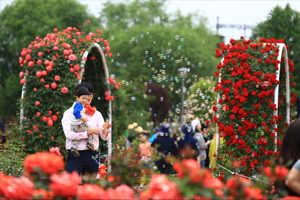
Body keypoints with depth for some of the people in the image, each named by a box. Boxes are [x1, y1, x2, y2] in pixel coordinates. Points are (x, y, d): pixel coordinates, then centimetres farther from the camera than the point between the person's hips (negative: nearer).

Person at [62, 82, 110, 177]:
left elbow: (105, 137, 4)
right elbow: (69, 134, -12)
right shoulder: (69, 113, 2)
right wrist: (89, 132, -15)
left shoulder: (96, 114, 13)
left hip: (91, 154, 4)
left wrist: (104, 131, -20)